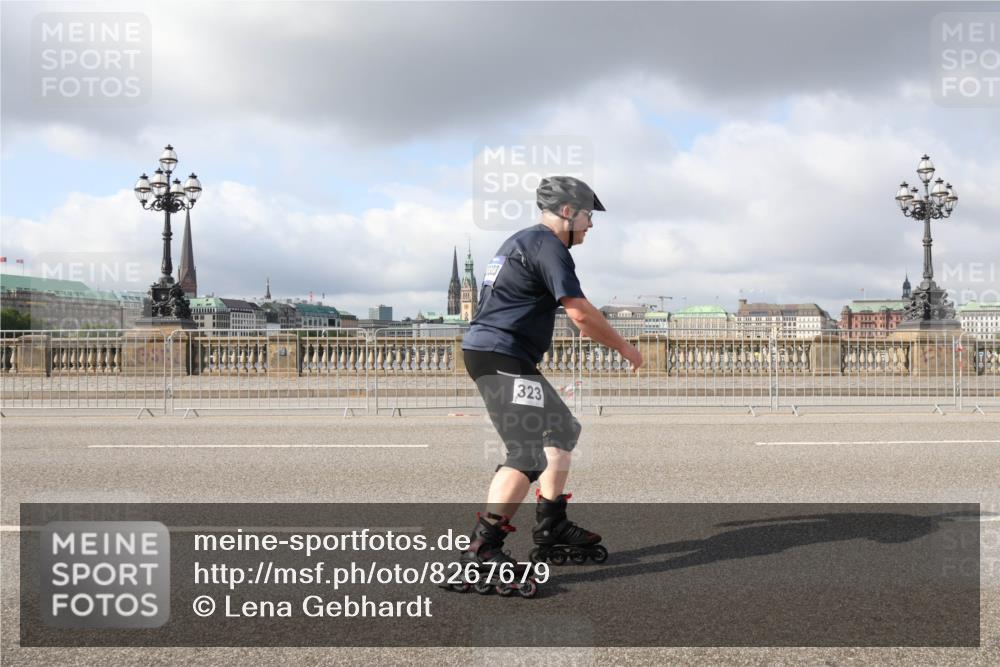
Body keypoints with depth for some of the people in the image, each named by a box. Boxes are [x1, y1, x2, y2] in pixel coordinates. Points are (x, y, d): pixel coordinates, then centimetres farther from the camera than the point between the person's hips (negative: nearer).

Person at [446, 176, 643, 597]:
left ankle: (551, 533, 23)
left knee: (561, 432, 19)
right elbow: (580, 313, -16)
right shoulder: (547, 244, -11)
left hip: (501, 357, 11)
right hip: (500, 358, -11)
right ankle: (481, 551, -18)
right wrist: (623, 346, -4)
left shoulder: (523, 241, 22)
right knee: (530, 452, -17)